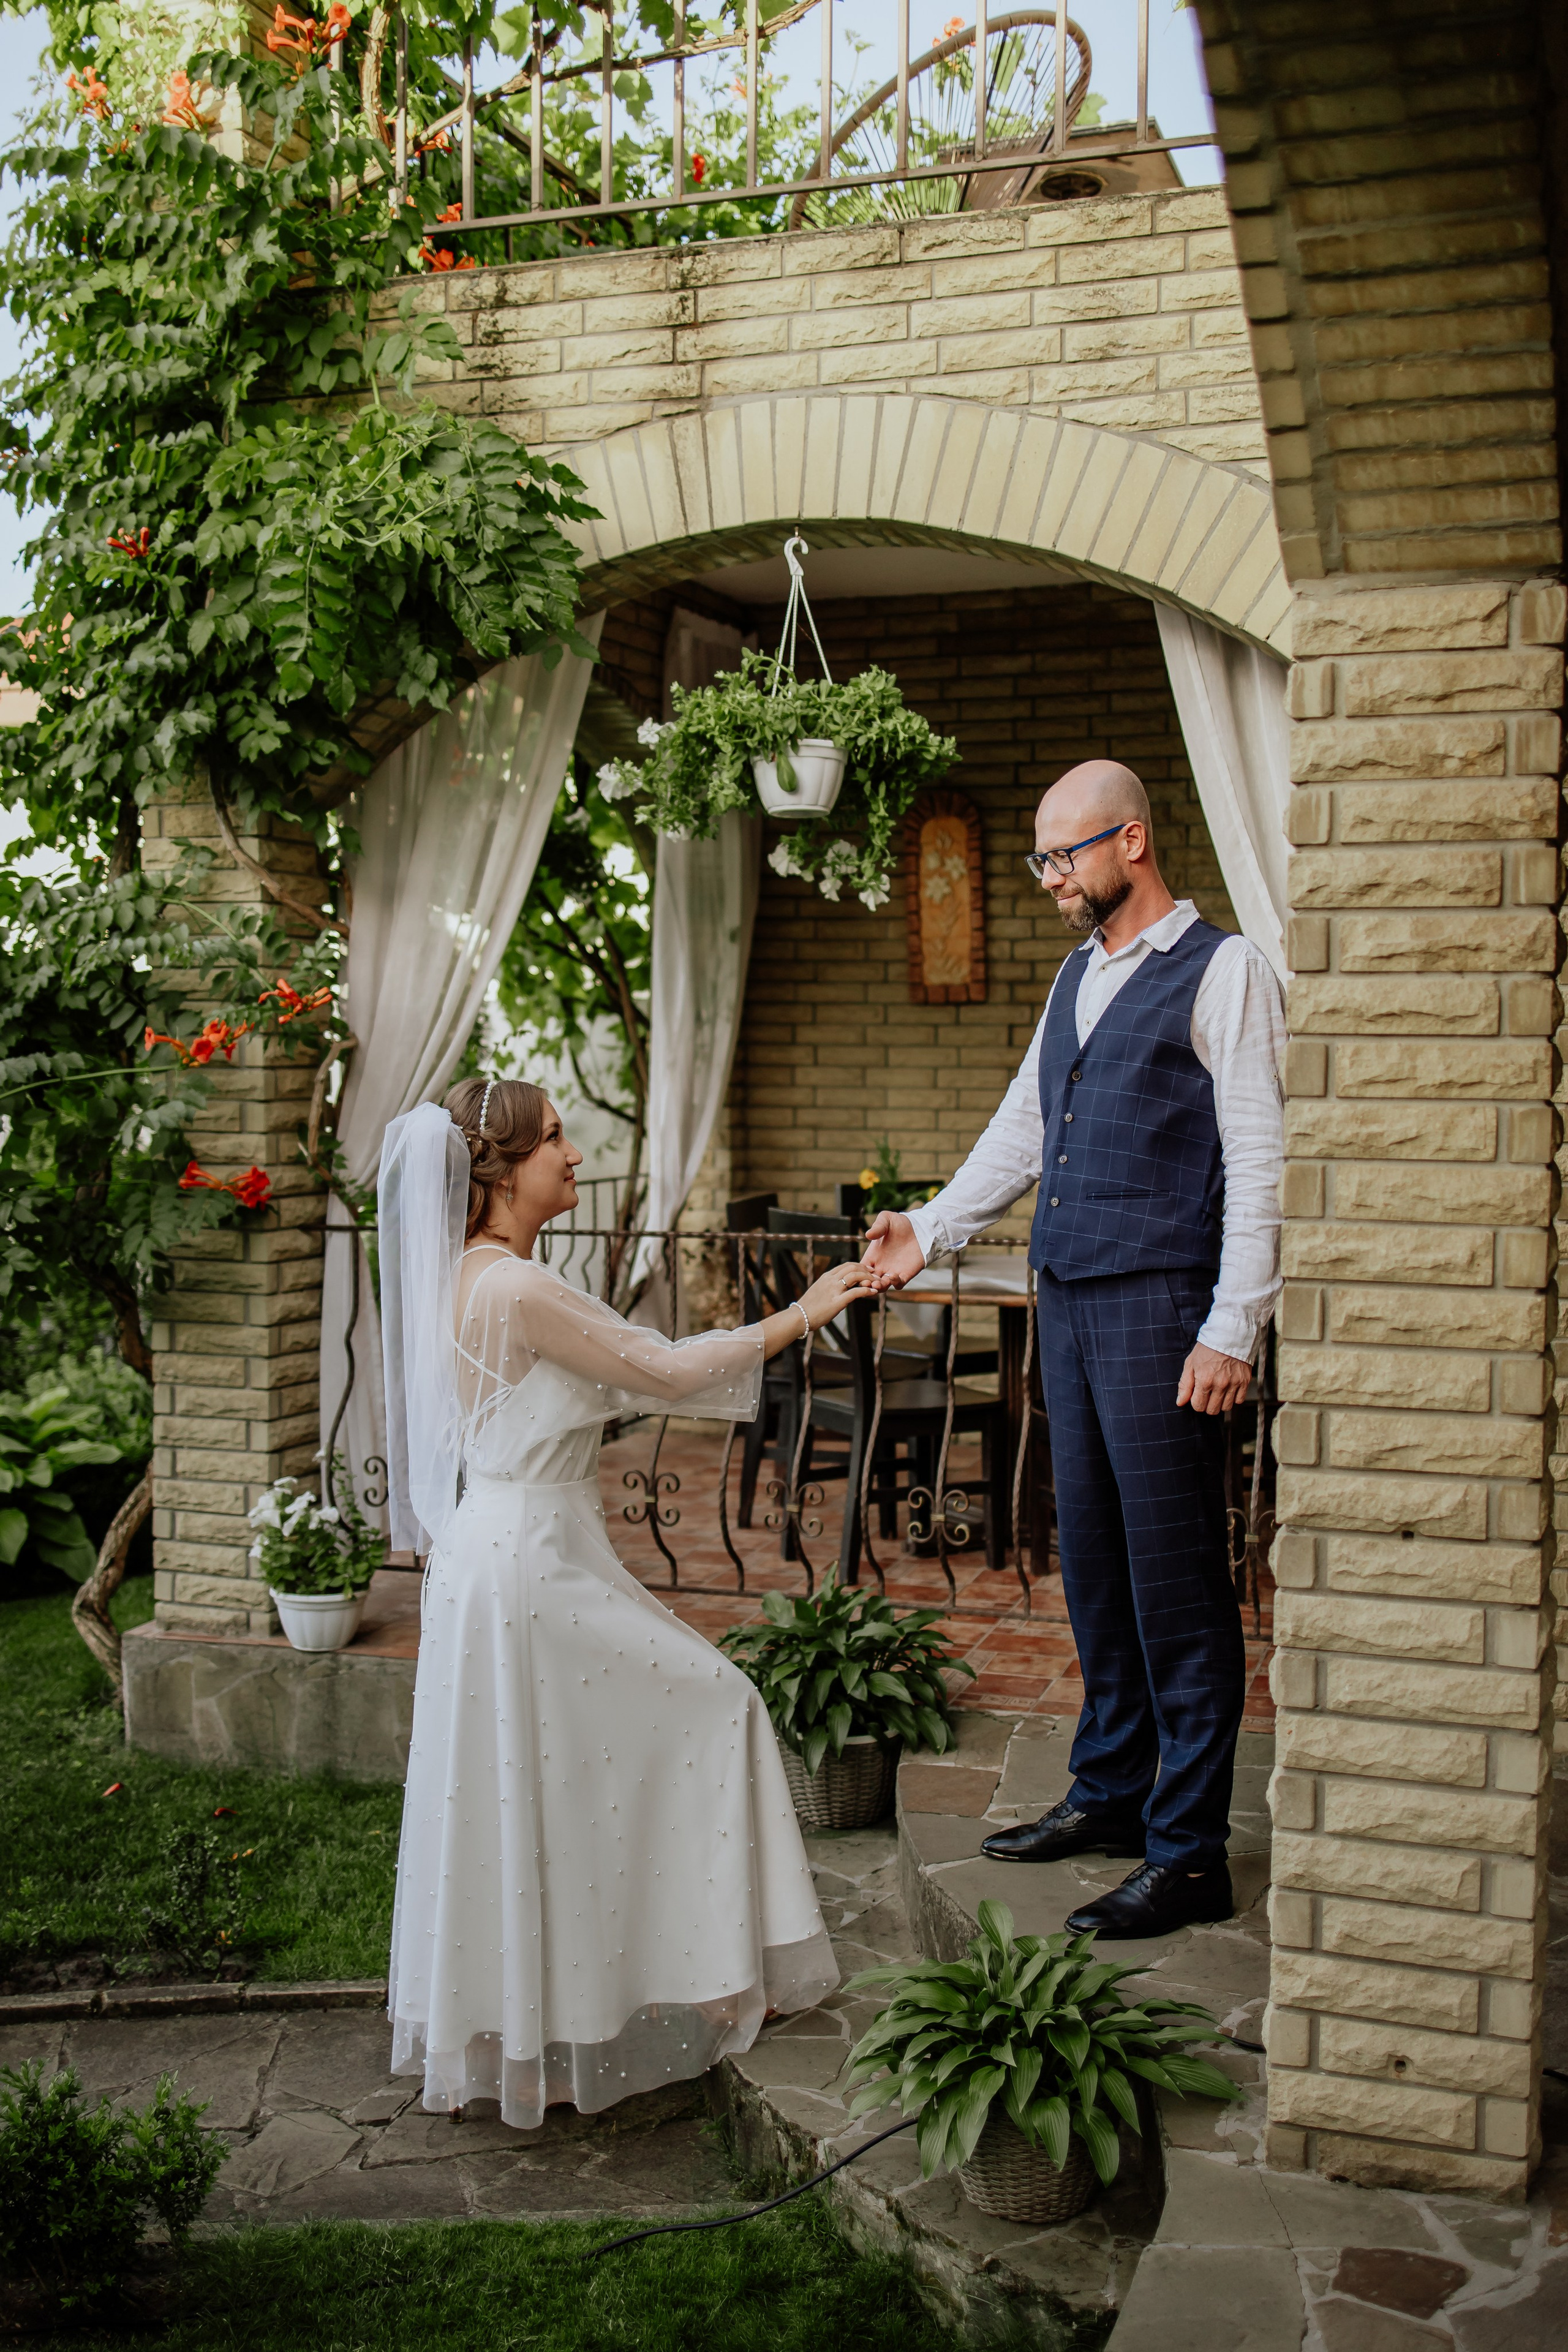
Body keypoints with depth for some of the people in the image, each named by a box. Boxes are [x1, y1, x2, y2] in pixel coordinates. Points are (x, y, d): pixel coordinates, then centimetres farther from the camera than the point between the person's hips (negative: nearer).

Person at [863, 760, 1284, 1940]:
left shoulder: (1223, 971, -7)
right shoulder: (1078, 974, 17)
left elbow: (1260, 1160, -12)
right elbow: (1024, 1126, 24)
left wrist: (1233, 1331, -17)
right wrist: (932, 1227, 14)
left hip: (1162, 1306, -8)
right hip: (1069, 1298, 8)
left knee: (1176, 1576, -4)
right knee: (1092, 1560, 15)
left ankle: (1189, 1852, 4)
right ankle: (1109, 1793, 28)